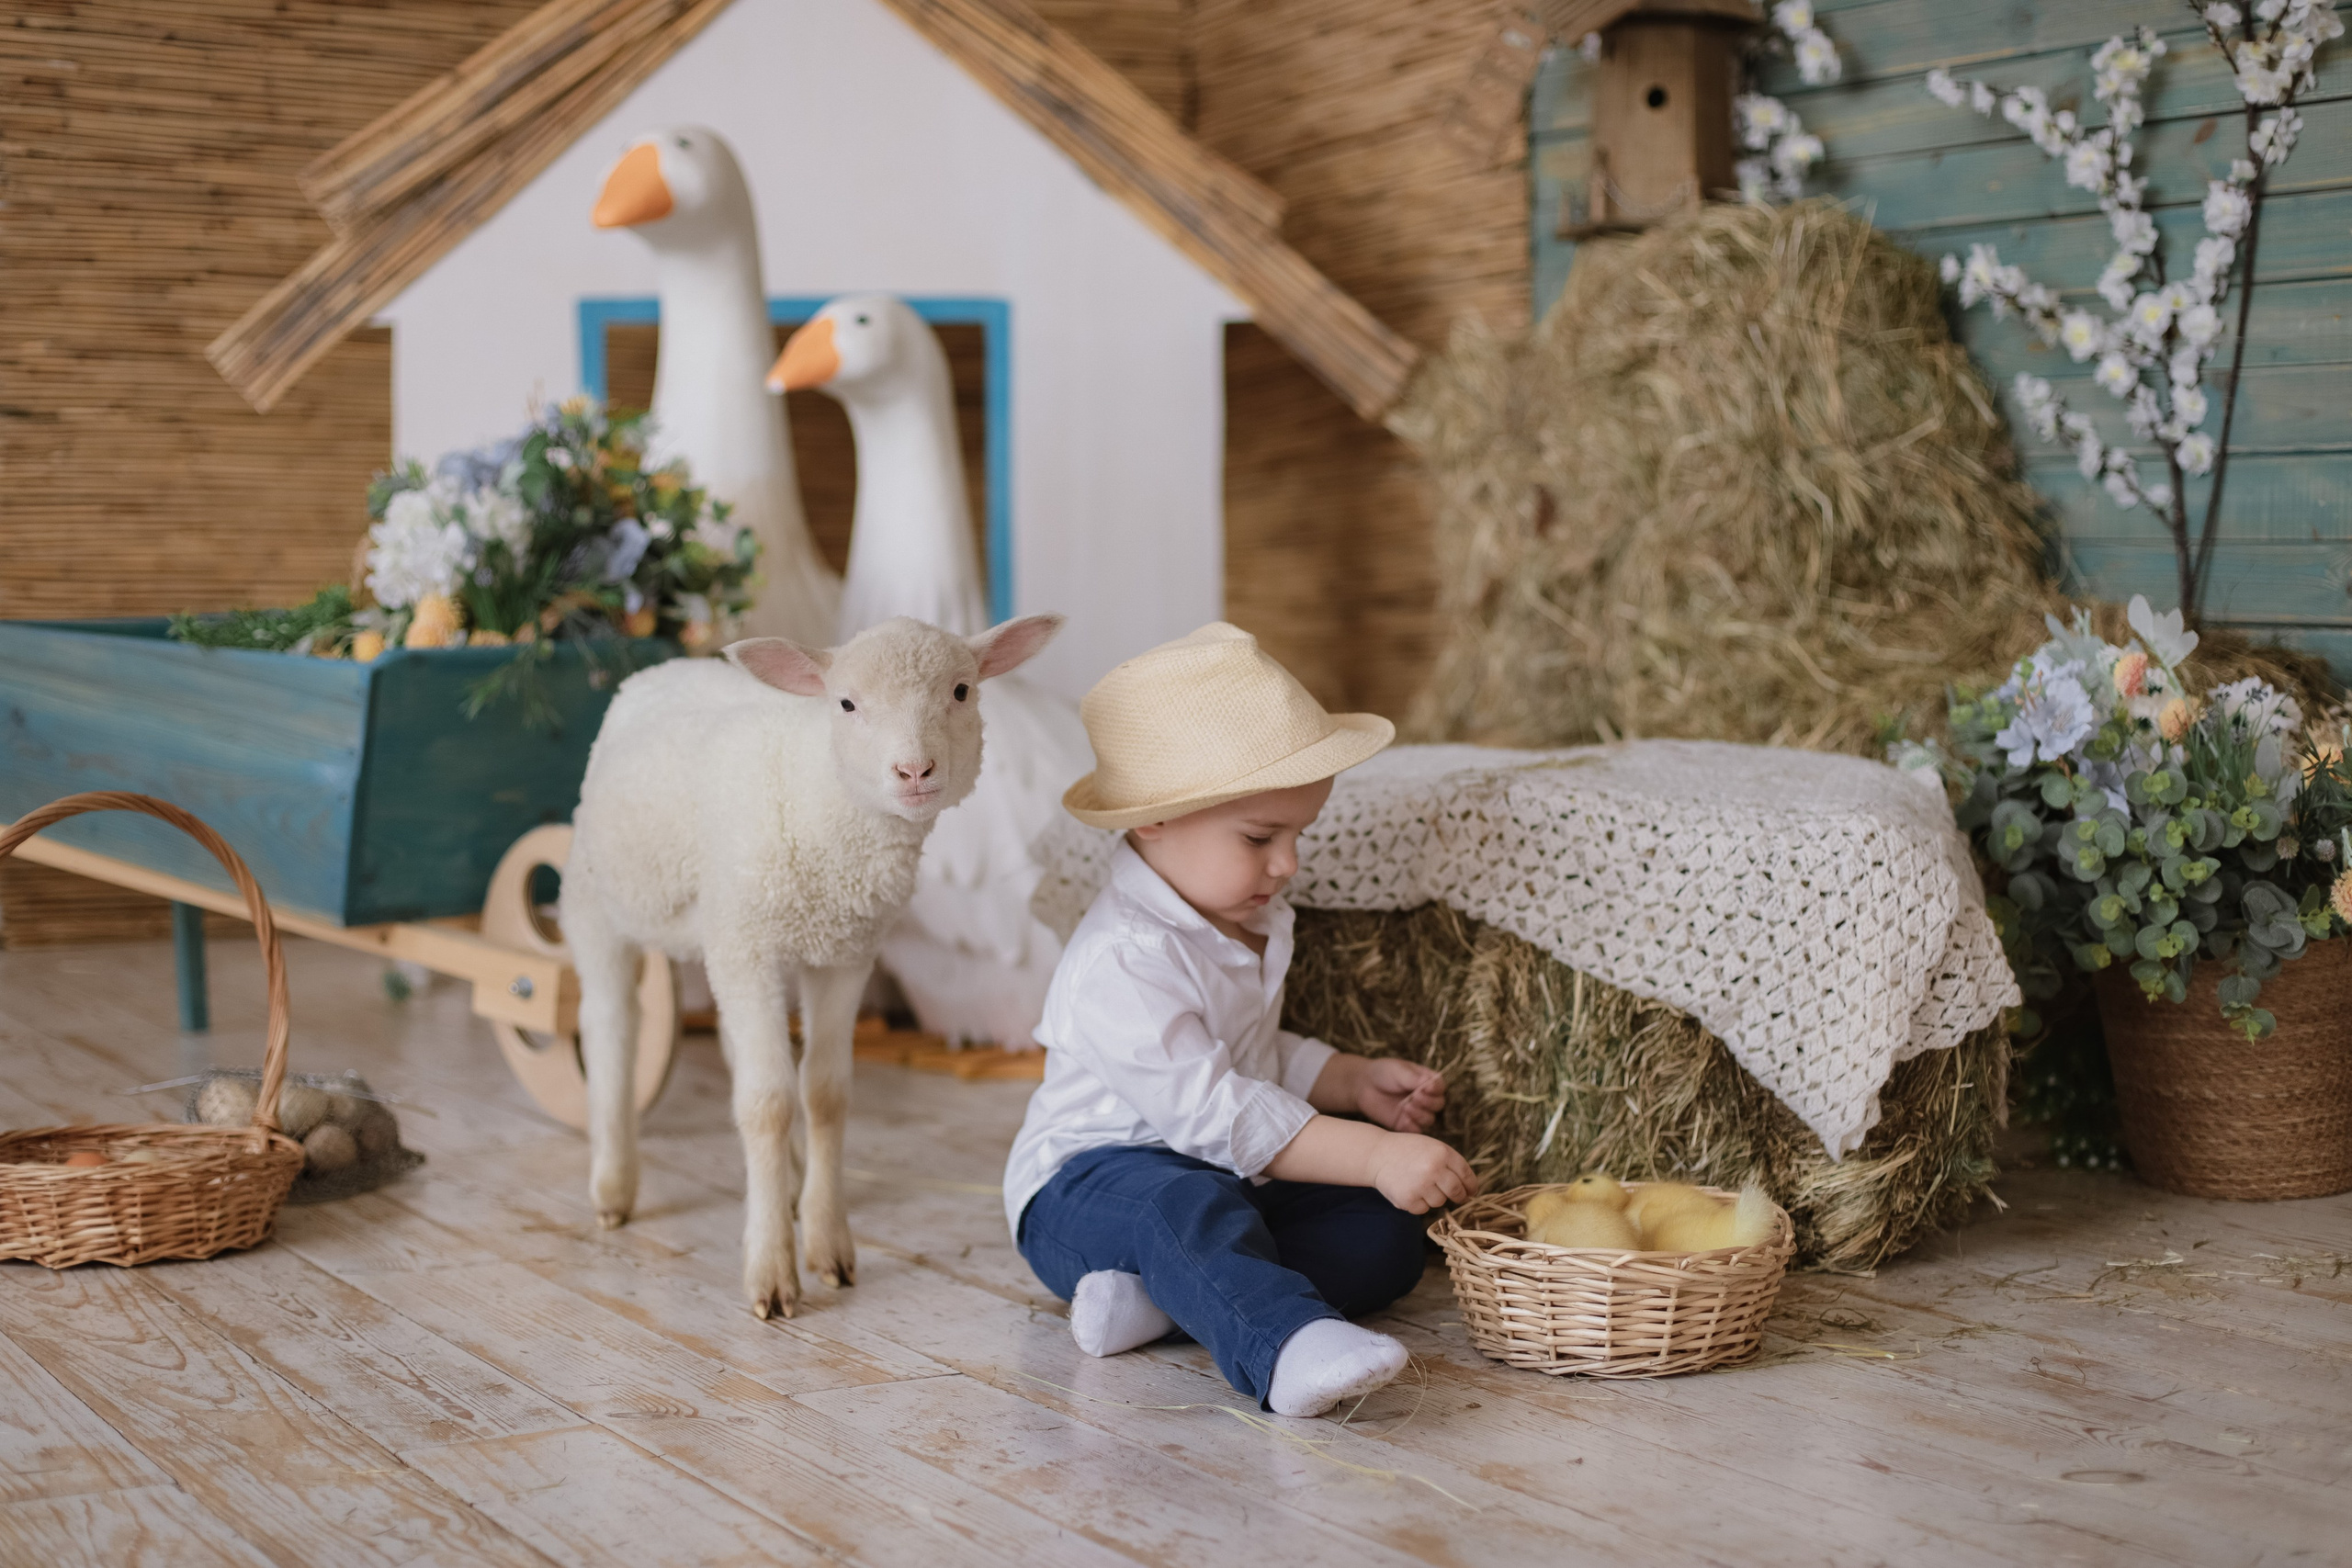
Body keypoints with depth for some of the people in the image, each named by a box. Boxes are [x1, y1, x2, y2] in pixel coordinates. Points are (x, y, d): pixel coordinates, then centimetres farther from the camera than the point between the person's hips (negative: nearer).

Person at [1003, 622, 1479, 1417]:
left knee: (1386, 1232, -9)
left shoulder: (1251, 924, 9)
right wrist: (1372, 1154, -34)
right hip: (1088, 1186, -9)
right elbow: (1210, 1110, -31)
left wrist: (1358, 1082, 9)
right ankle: (1285, 1346, -64)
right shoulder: (1125, 961, -25)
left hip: (1224, 1181, 9)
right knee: (1189, 1206, -40)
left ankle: (1158, 1295, -26)